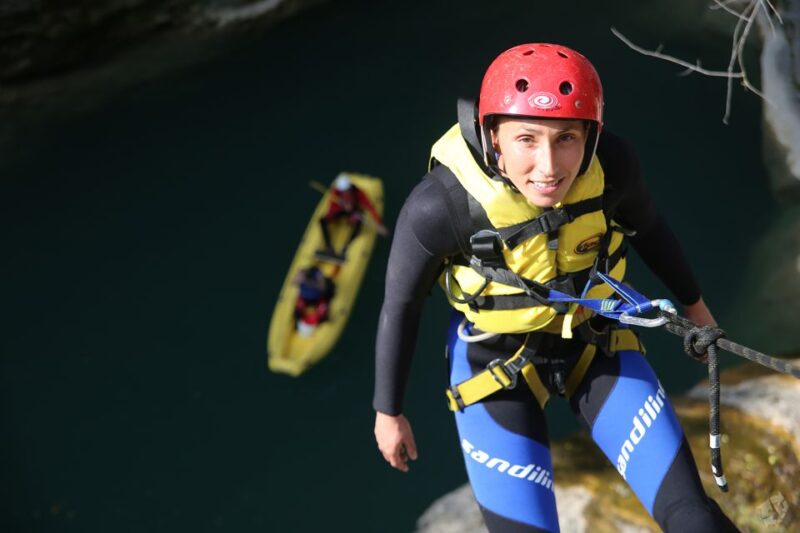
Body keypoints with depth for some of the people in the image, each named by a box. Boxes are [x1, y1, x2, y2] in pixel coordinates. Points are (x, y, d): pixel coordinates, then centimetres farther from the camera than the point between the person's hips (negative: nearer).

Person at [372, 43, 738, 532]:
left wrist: (694, 303, 17)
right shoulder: (440, 206, -30)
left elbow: (648, 227, 1)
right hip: (495, 360, -2)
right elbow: (401, 306, -13)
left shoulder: (611, 163, -22)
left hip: (596, 342, 3)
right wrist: (389, 411, -1)